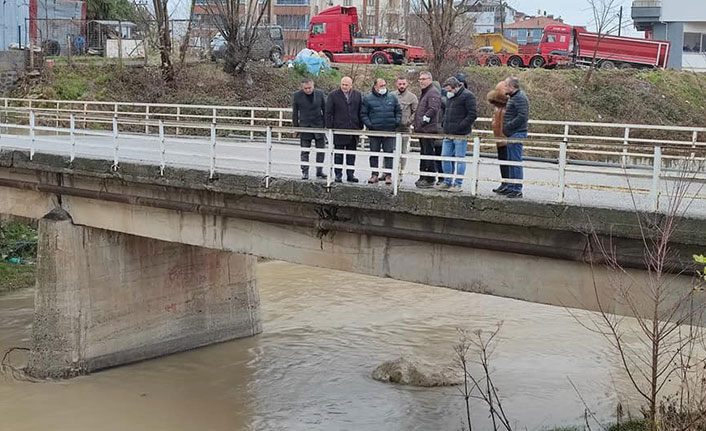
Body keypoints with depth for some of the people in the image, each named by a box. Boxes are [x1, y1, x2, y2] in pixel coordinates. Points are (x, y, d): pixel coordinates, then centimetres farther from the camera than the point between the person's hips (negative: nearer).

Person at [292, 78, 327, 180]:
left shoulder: (320, 94, 0)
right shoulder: (297, 96, -3)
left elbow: (325, 110, 8)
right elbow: (295, 113, 4)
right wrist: (296, 126, 3)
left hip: (318, 126, 1)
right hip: (304, 126, -1)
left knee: (321, 150, 4)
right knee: (305, 151, 1)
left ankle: (319, 171, 13)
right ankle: (305, 172, 6)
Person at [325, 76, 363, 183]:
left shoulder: (357, 95, 8)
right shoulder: (333, 95, 0)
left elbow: (360, 112, 12)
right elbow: (328, 113, -1)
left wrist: (360, 127, 6)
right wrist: (329, 128, -6)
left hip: (353, 130, 3)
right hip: (338, 129, -3)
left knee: (351, 154, 8)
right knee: (338, 154, 3)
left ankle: (350, 174, 14)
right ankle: (338, 175, 9)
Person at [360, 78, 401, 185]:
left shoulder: (392, 97, 9)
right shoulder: (368, 98, 2)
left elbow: (398, 112, 15)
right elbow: (363, 114, 3)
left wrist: (397, 122, 0)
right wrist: (369, 124, -9)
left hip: (389, 131, 1)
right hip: (374, 132, -1)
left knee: (389, 153, -1)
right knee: (374, 153, 5)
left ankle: (388, 175, 2)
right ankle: (375, 174, 13)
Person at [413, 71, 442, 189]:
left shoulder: (433, 93, -10)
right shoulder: (425, 93, 22)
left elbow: (433, 109, -22)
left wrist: (424, 120, -21)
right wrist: (417, 125, 21)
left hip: (429, 129, -11)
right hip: (422, 130, 11)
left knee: (429, 154, -8)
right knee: (424, 154, 14)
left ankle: (430, 180, -6)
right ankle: (423, 178, 21)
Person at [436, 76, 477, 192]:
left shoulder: (467, 96, -8)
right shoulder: (449, 97, 17)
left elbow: (472, 114, -14)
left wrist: (460, 126, -17)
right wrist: (445, 125, 15)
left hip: (460, 135, -8)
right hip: (448, 133, 8)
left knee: (460, 159, -3)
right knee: (445, 157, 9)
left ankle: (458, 184, 2)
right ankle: (447, 182, 18)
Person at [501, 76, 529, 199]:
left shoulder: (520, 98, -14)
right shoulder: (514, 97, 19)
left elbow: (522, 116, -23)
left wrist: (508, 126, -19)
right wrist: (506, 128, 12)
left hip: (517, 134, -11)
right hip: (512, 134, 11)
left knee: (516, 161, -9)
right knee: (511, 161, 14)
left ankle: (517, 189, -6)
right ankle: (511, 187, 22)